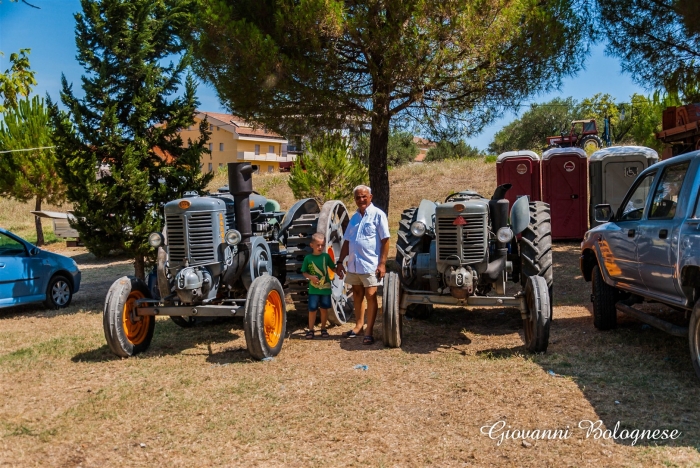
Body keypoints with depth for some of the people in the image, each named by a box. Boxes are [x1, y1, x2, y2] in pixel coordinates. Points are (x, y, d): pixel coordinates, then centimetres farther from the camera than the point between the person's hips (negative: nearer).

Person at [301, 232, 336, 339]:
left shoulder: (326, 256, 0)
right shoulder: (308, 258, -4)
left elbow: (332, 268, 7)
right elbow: (304, 272, 2)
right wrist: (310, 277, -16)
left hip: (325, 288, 1)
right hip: (313, 289, -1)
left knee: (324, 309, 10)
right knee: (312, 309, 1)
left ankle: (323, 329, 24)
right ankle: (311, 330, 13)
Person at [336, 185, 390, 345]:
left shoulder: (378, 215, -5)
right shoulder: (354, 217, 14)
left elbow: (385, 240, -9)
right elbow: (347, 241, 18)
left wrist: (382, 263, -15)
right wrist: (340, 261, 12)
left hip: (370, 265, -6)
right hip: (353, 264, 7)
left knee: (370, 296, -4)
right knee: (357, 295, 15)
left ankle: (369, 331, 2)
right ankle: (359, 326, 27)